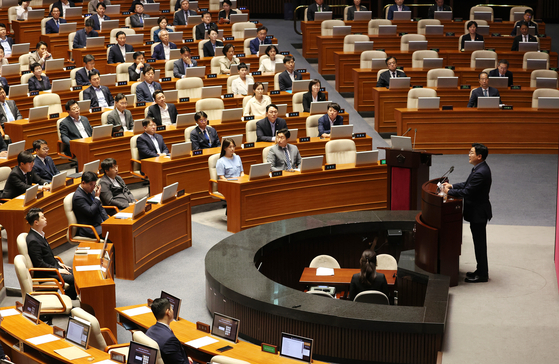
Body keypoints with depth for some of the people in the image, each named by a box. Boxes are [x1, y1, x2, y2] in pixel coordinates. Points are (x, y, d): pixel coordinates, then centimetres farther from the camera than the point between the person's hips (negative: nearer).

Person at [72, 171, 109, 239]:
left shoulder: (91, 191, 11)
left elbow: (100, 208, 17)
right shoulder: (78, 197, -16)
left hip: (100, 223, 9)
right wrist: (97, 197, -14)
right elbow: (91, 212, -23)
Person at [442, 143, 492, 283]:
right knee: (479, 243, 18)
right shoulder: (480, 168, 7)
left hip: (478, 213, -10)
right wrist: (452, 186, 7)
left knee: (480, 243, 1)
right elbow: (468, 184, 16)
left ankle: (482, 275, 12)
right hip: (477, 211, 10)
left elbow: (467, 192, -26)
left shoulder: (480, 173, -26)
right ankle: (481, 270, 29)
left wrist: (449, 191, -15)